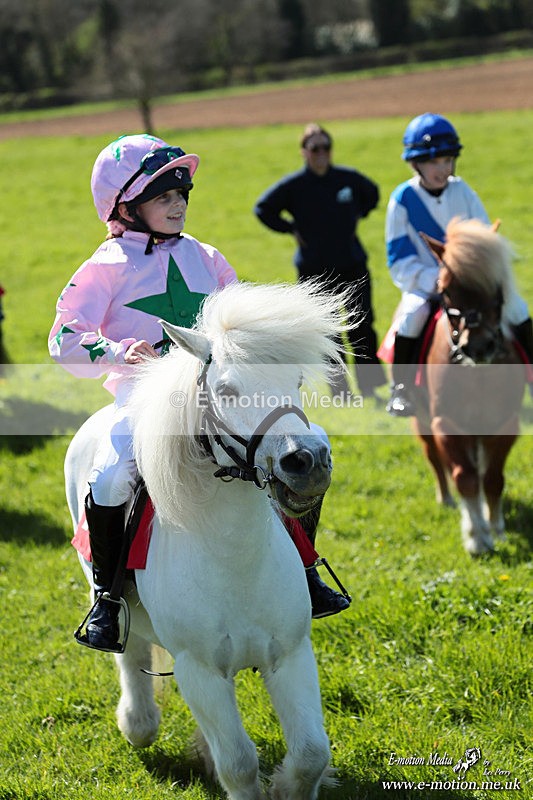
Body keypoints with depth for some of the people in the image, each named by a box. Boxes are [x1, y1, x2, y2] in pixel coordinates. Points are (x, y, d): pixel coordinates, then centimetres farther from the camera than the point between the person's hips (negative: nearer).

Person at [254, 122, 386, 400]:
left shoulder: (347, 178, 2)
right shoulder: (293, 185, -5)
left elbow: (372, 194, 22)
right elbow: (263, 208, 2)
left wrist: (354, 217, 11)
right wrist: (292, 229, -2)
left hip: (352, 263, 2)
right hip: (313, 268, -2)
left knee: (362, 324, -2)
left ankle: (368, 381, 5)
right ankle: (336, 380, 15)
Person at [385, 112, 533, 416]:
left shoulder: (463, 192, 0)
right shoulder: (403, 200, -8)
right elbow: (400, 263, -10)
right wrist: (436, 280, -23)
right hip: (424, 283, -3)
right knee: (412, 314, -31)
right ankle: (401, 389, -15)